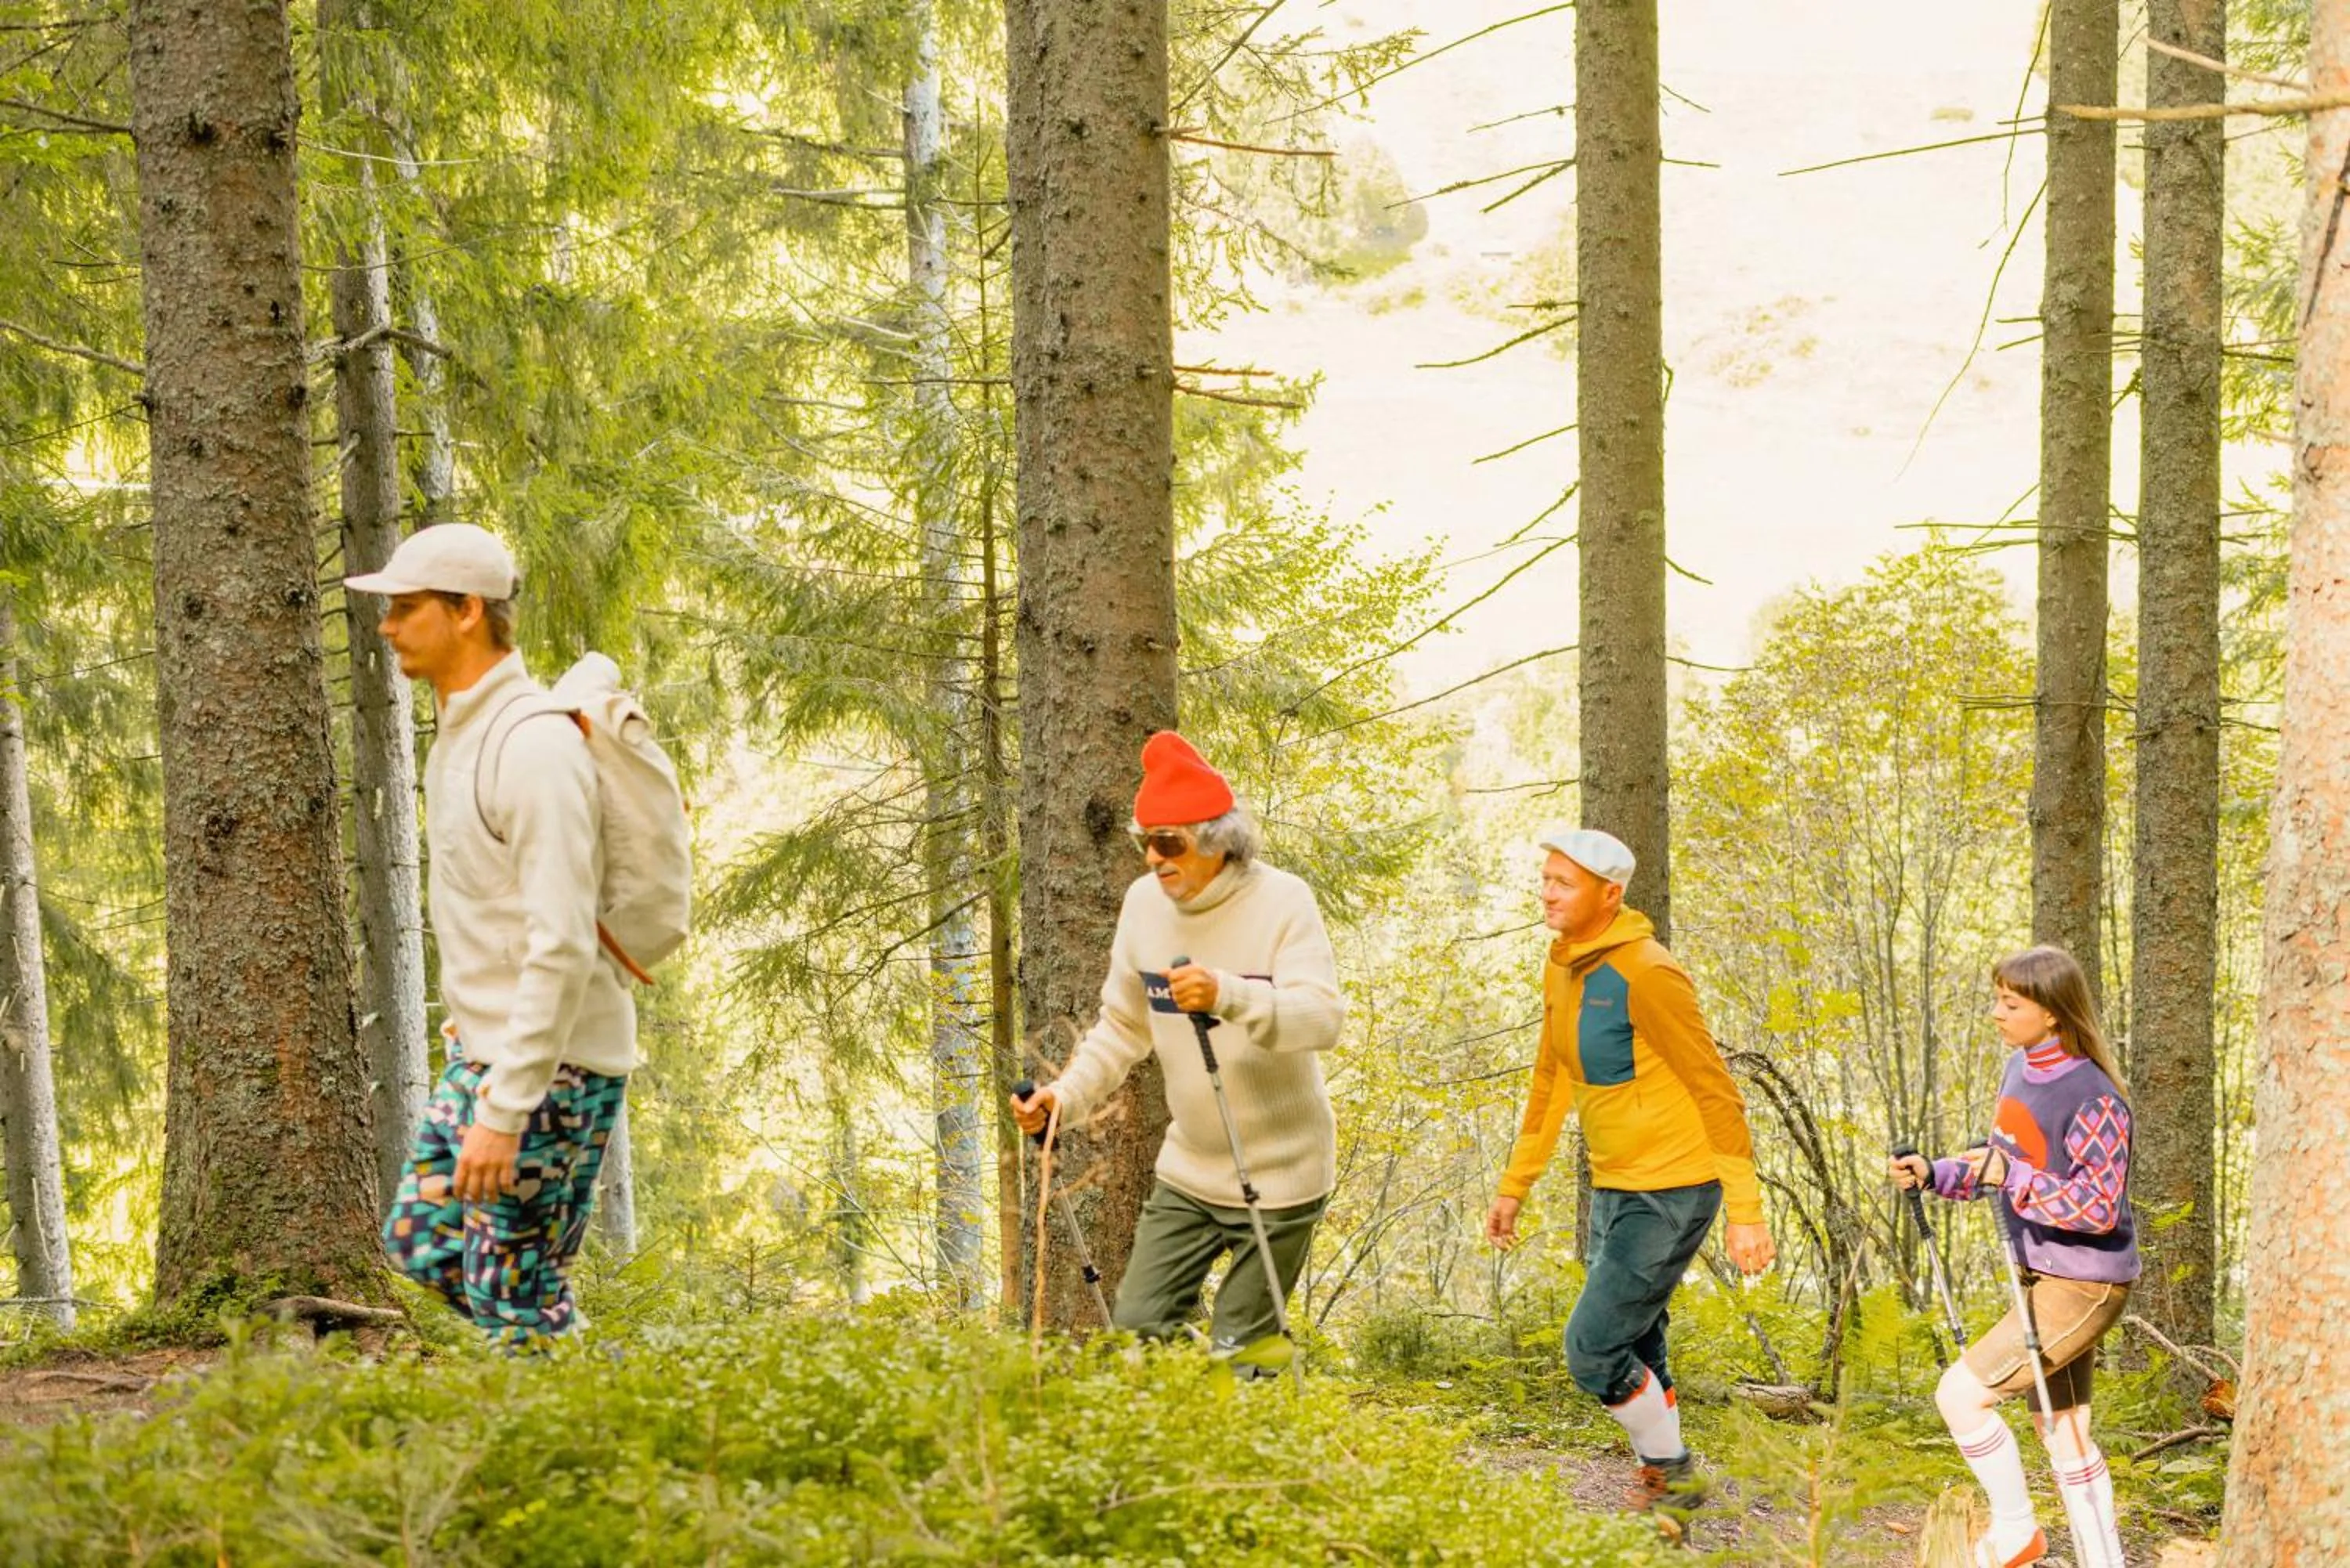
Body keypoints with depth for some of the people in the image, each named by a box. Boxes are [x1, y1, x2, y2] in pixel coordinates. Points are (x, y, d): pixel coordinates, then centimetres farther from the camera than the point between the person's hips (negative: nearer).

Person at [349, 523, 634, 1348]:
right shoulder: (459, 729, 9)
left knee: (510, 1297, -4)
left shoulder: (535, 745, -22)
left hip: (552, 1067, -10)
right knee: (419, 1243, 15)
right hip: (482, 1049, 10)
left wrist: (503, 1115, -28)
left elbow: (562, 948, -27)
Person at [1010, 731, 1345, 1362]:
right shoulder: (1145, 902, 0)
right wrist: (1064, 1097, -7)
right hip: (1187, 1171, 6)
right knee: (1135, 1331, 5)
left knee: (1238, 1355, 0)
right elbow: (1123, 1027, 9)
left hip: (1278, 1175, -5)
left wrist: (1229, 995, -46)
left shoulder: (1281, 900, -17)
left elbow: (1324, 1018, -29)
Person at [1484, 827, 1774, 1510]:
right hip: (1614, 1189, 9)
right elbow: (1550, 1085, 20)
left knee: (1592, 1348, -9)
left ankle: (1667, 1468, 10)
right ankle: (1662, 1482, 26)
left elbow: (1715, 1090, -18)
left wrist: (1745, 1212, -19)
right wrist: (1513, 1188, 21)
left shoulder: (1645, 973, -18)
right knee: (1632, 1349, 14)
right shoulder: (1561, 971, 8)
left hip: (1672, 1192, -9)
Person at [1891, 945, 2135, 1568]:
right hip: (2043, 1279, 9)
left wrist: (2014, 1180, -31)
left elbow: (2099, 1207, -25)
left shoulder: (2092, 1098, -21)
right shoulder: (2019, 1070, 5)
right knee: (2065, 1436, 15)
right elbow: (2000, 1164, 17)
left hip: (2084, 1286, -9)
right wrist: (1934, 1175, 1)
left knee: (1961, 1393, -12)